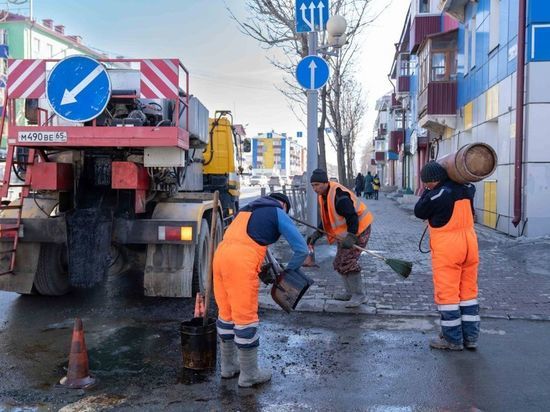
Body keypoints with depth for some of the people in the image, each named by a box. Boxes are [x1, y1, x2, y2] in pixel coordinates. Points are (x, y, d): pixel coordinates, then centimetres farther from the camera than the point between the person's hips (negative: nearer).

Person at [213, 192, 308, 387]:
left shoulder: (248, 209, 29)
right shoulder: (279, 214, 10)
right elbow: (302, 250, 7)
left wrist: (265, 268, 27)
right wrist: (288, 272, 22)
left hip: (220, 254, 7)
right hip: (242, 261, -7)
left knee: (226, 313, 18)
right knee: (245, 316, 2)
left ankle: (228, 366, 32)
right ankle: (249, 374, 13)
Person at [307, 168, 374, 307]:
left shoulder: (339, 196, -28)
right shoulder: (324, 195, 3)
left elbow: (353, 218, -31)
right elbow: (326, 218, 13)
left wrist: (351, 237, -39)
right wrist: (316, 234, 5)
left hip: (358, 229, -10)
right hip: (344, 232, 10)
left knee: (348, 262, -14)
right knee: (340, 262, 13)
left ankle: (359, 296, -3)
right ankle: (350, 292, 25)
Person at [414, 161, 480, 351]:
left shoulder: (437, 195, -18)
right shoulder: (466, 189, 3)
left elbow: (419, 212, -3)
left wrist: (428, 191, 5)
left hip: (447, 250, -7)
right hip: (469, 244, 7)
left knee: (447, 293, 2)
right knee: (468, 291, 13)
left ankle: (453, 339, 8)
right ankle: (471, 337, 20)